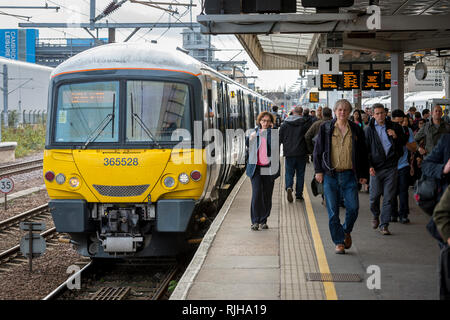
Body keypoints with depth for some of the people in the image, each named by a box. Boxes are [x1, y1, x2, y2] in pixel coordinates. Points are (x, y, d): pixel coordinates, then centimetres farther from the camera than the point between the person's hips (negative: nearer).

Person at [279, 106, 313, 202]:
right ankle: (299, 194, 11)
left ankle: (289, 187, -19)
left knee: (289, 172, 8)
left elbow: (280, 139, 4)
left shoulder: (285, 124, 1)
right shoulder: (305, 123, -5)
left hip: (288, 153, 1)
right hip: (301, 153, -1)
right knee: (300, 174, 9)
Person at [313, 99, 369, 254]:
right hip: (330, 175, -1)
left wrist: (364, 174, 8)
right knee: (333, 211, 0)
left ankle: (346, 231, 24)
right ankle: (339, 242, 10)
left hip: (349, 175, 1)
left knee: (353, 208, -5)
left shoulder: (356, 130, 7)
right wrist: (318, 170, -2)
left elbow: (363, 153, 12)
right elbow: (317, 150, 6)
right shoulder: (325, 128, 4)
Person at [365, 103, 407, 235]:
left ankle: (384, 225, 4)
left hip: (391, 166, 0)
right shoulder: (369, 130, 3)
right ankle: (376, 216, 34)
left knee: (388, 197, -2)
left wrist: (396, 136, -7)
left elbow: (404, 142, 14)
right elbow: (365, 149, 4)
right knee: (374, 196, 5)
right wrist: (369, 165, -8)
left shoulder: (394, 126, 6)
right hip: (376, 167, 0)